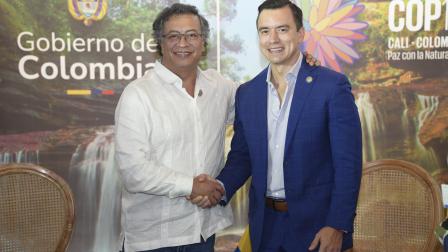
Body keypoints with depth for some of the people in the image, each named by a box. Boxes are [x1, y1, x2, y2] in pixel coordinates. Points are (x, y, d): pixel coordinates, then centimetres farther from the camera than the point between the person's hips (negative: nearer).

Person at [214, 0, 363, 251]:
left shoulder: (333, 85, -10)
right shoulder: (246, 93, 4)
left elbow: (348, 162, -11)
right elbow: (241, 157, 9)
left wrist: (338, 225, -16)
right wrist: (219, 188, -9)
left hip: (317, 224, -4)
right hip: (265, 225, 4)